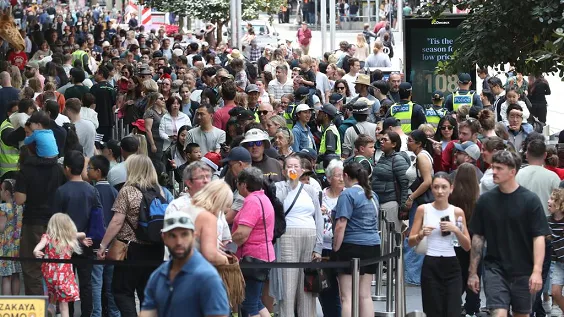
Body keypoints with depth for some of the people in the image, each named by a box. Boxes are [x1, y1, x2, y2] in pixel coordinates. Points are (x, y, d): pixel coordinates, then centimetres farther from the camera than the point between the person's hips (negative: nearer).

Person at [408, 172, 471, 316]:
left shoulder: (457, 212, 4)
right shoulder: (423, 209, 1)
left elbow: (467, 246, 6)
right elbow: (411, 242, 5)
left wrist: (456, 230, -11)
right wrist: (421, 235, -15)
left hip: (451, 265, 1)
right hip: (430, 266, -1)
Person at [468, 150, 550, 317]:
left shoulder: (530, 200, -7)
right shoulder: (485, 200, 0)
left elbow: (539, 237, -9)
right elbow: (478, 237, 6)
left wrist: (537, 271, -18)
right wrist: (473, 271, 5)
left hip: (523, 271, 0)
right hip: (495, 268, 0)